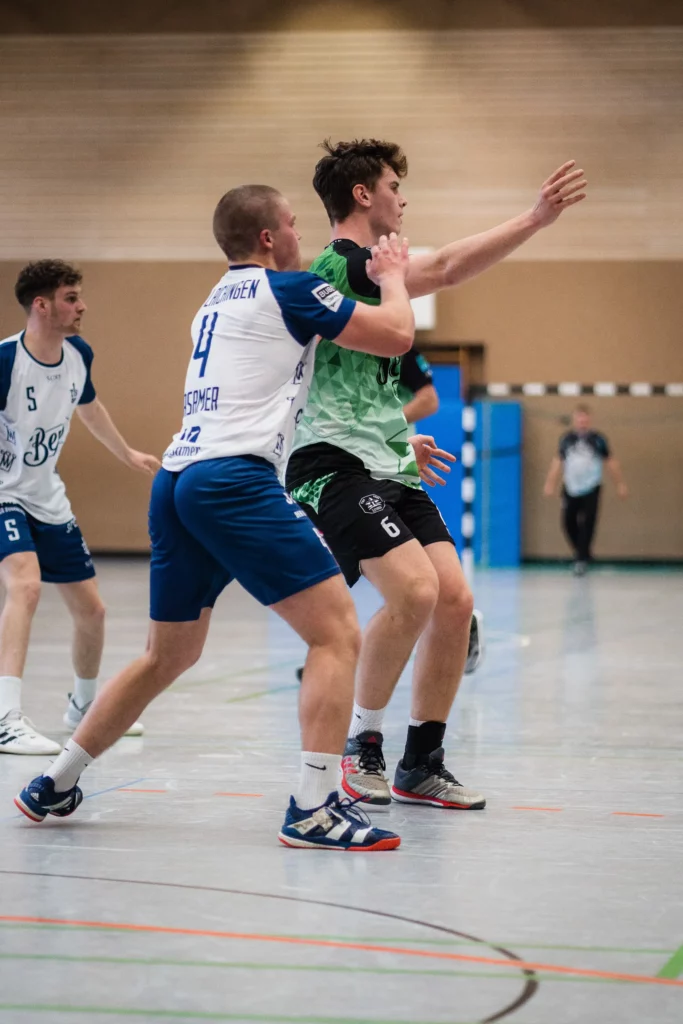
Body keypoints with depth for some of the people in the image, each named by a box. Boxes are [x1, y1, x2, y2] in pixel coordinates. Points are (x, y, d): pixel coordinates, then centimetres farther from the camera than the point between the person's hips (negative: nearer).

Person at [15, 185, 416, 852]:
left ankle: (53, 787, 27)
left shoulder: (217, 303, 25)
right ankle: (314, 809, -15)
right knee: (336, 633, -6)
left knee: (168, 655, 22)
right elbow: (397, 336, 1)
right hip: (236, 479, -9)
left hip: (176, 480, 9)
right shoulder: (288, 290, 1)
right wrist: (391, 276, 19)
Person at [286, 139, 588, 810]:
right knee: (414, 591, -25)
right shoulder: (338, 265, -11)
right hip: (336, 465, -10)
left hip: (387, 470, 10)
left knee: (455, 601, -1)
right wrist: (537, 217, -25)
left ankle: (420, 766, 9)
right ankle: (361, 747, -6)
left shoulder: (363, 269, 21)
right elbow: (446, 269, -25)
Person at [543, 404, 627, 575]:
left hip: (591, 489, -3)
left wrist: (620, 484, 7)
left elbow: (610, 462, 5)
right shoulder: (567, 439, 2)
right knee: (569, 522, 2)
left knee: (587, 524, -11)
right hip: (570, 489, 3)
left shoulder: (597, 439, -3)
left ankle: (582, 560, -5)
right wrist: (550, 483, 5)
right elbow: (558, 461, 9)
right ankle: (583, 552, 25)